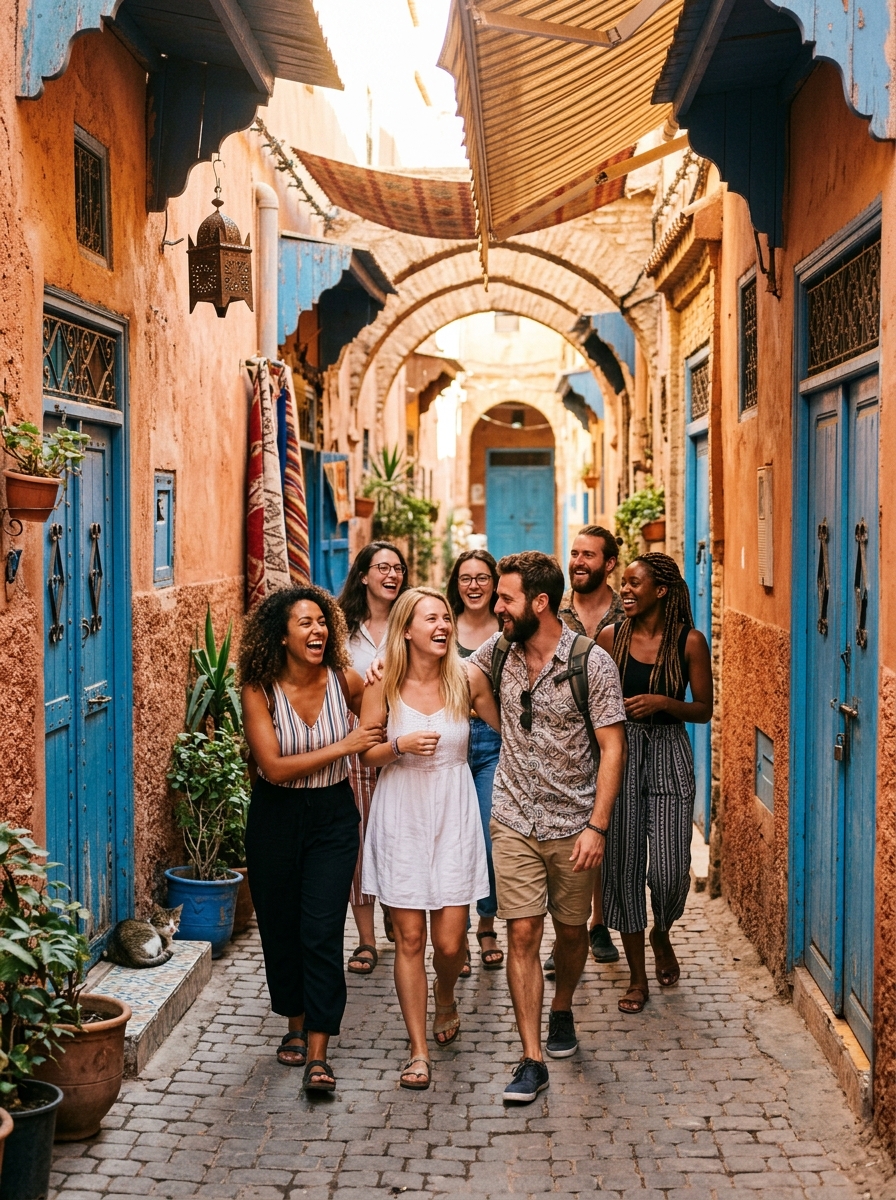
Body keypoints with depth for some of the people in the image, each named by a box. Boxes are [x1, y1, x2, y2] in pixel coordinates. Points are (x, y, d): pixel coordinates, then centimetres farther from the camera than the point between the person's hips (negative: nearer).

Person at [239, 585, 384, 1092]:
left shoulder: (345, 681, -9)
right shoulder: (260, 691, -14)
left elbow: (380, 727, 11)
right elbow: (275, 767, -21)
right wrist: (343, 747, -22)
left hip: (333, 815, 0)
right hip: (276, 817, 0)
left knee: (322, 932, -8)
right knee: (281, 929, 13)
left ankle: (318, 1055, -4)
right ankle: (296, 1025, 35)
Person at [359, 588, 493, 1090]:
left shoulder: (465, 680, -1)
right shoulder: (384, 684, -2)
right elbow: (364, 753, 1)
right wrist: (401, 745, -15)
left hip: (453, 814, 1)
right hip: (401, 814, 0)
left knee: (450, 940, 0)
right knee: (410, 937, 0)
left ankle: (445, 999, 35)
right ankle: (419, 1050, 13)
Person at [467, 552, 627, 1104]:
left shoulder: (593, 664, -12)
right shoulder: (499, 652, 0)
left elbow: (612, 747, -12)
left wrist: (597, 826, -17)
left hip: (573, 825, -2)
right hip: (515, 821, 2)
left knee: (571, 930, 14)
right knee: (523, 934, -3)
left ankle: (562, 1011, 42)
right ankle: (533, 1060, 1)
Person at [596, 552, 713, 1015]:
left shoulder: (689, 641, -4)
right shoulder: (611, 637, 1)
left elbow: (704, 709, 0)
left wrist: (663, 702, -15)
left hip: (669, 755, -1)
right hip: (620, 752, 2)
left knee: (669, 869, -5)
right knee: (623, 864, 2)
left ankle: (662, 935, 31)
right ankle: (638, 977, 16)